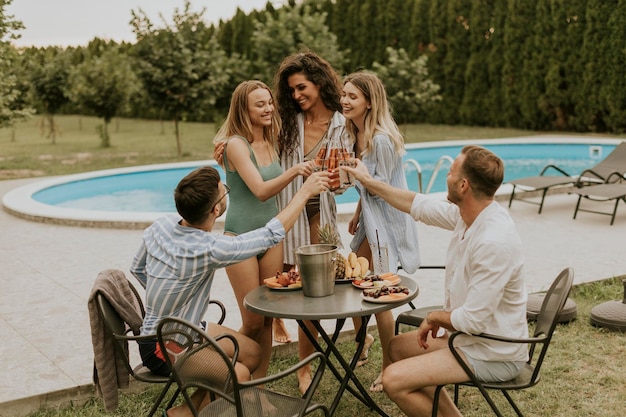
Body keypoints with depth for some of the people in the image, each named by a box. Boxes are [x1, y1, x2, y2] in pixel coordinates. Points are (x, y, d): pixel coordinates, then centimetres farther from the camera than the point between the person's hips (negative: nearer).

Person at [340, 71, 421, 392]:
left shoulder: (381, 139, -22)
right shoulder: (357, 135, 6)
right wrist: (357, 214, 18)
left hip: (386, 222, -9)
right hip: (370, 219, 9)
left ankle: (389, 370, 14)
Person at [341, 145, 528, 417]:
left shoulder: (494, 242, -32)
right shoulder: (469, 214, -4)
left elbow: (473, 320, -29)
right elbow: (419, 205, 13)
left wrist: (435, 317, -9)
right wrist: (368, 181, 21)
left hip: (492, 355, -9)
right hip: (473, 334, 9)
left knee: (393, 380, -16)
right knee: (398, 347, 22)